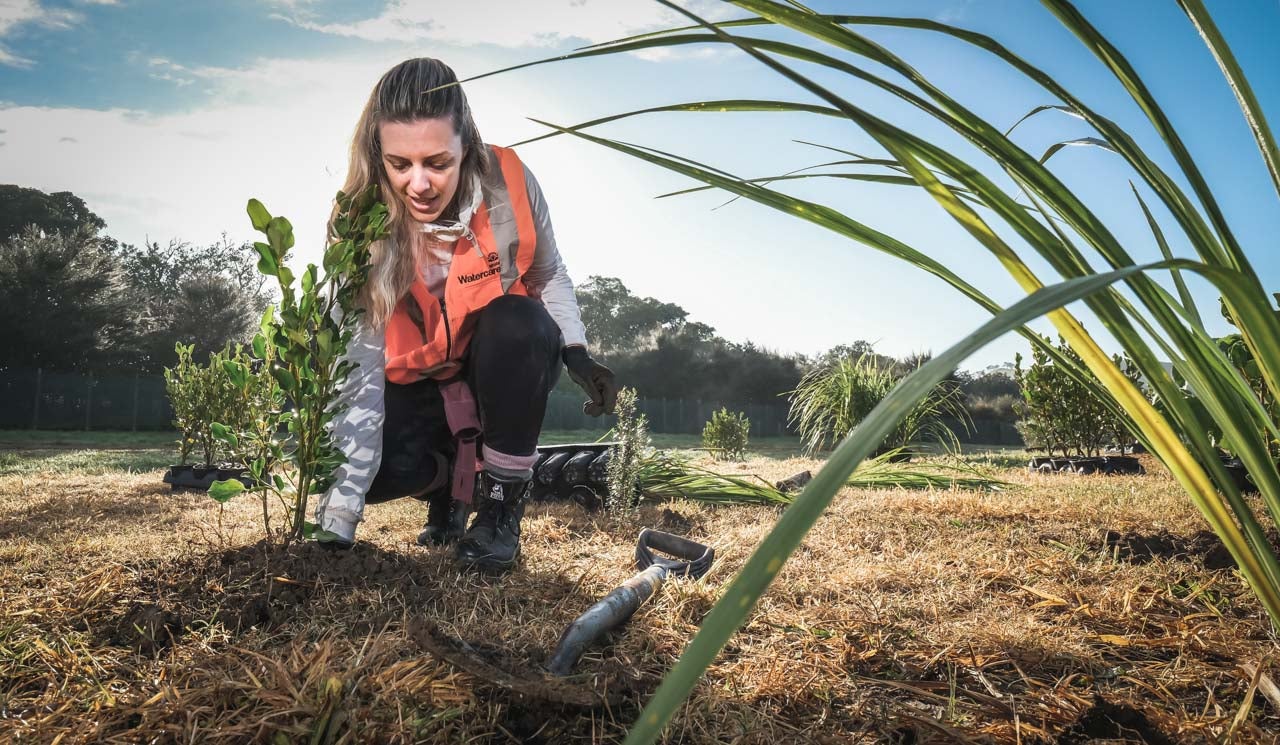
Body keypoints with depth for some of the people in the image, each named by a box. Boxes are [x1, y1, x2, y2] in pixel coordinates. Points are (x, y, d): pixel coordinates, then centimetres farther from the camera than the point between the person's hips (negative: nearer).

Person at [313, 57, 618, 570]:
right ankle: (450, 476, 9)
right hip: (417, 384, 0)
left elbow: (549, 276, -1)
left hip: (505, 368, 1)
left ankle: (502, 504, -15)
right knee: (379, 464, -29)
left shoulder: (508, 182, -22)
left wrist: (575, 353, -18)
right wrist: (341, 515, -34)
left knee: (521, 324, -34)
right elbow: (358, 370, -28)